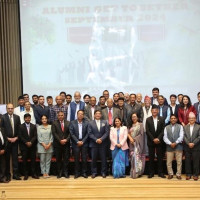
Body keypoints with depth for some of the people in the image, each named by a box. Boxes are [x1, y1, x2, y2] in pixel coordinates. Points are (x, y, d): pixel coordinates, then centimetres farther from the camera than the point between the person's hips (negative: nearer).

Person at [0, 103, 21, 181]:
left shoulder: (17, 117, 6)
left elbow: (19, 129, 7)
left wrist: (16, 137, -4)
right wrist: (7, 138, -9)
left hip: (15, 140, 3)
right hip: (6, 140, -2)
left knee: (15, 157, 3)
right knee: (7, 158, 3)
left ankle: (15, 174, 9)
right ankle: (7, 175, 11)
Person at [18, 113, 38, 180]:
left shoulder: (34, 126, 8)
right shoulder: (21, 126, 3)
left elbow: (35, 136, 2)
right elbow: (20, 136, -4)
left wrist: (31, 142, -13)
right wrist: (26, 142, -13)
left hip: (32, 146, 2)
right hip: (24, 146, -1)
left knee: (33, 160, 3)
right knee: (24, 161, 1)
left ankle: (33, 174, 9)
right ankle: (26, 174, 8)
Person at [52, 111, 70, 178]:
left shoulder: (68, 123, 7)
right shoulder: (54, 123, 3)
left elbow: (70, 133, 2)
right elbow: (54, 133, -5)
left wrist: (66, 140, -12)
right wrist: (60, 140, -12)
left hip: (66, 143, 1)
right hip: (57, 144, -1)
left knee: (66, 159, 1)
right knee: (58, 159, 4)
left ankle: (65, 172, 7)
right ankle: (59, 173, 11)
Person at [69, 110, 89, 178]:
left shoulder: (86, 123, 4)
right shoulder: (72, 123, 3)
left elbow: (87, 134, 1)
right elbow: (71, 133, -2)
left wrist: (82, 141, -8)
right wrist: (77, 141, -10)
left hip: (84, 143, 0)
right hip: (76, 143, 0)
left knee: (84, 159, 2)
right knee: (76, 159, 3)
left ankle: (84, 172, 11)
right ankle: (77, 173, 11)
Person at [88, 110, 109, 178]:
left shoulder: (105, 122, 8)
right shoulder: (90, 123, 5)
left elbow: (107, 132, 0)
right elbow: (90, 133, -2)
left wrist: (101, 139, -13)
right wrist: (96, 140, -14)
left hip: (103, 144, 1)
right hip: (94, 144, -1)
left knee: (103, 158, 3)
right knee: (94, 159, 2)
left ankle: (103, 172, 11)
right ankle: (94, 172, 11)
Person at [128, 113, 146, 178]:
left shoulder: (140, 125, 4)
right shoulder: (130, 126, 16)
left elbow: (141, 134, -4)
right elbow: (128, 133, 5)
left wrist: (135, 139, -11)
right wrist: (130, 138, -14)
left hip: (138, 143, -4)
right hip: (132, 143, 4)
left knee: (137, 157, -10)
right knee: (133, 157, 2)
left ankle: (137, 172, -11)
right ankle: (133, 173, 5)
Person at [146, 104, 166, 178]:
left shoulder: (161, 119, 3)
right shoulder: (148, 119, 2)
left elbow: (163, 130, -2)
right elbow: (147, 131, -3)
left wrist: (158, 138, -13)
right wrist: (153, 139, -11)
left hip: (159, 141, 0)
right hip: (151, 141, 0)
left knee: (160, 157, 3)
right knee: (151, 157, 4)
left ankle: (160, 172, 9)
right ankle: (151, 172, 10)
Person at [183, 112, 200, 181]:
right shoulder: (185, 127, 9)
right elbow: (184, 136, 0)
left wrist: (193, 143, -14)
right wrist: (188, 143, -12)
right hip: (187, 147, 2)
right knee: (187, 161, 5)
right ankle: (188, 174, 13)